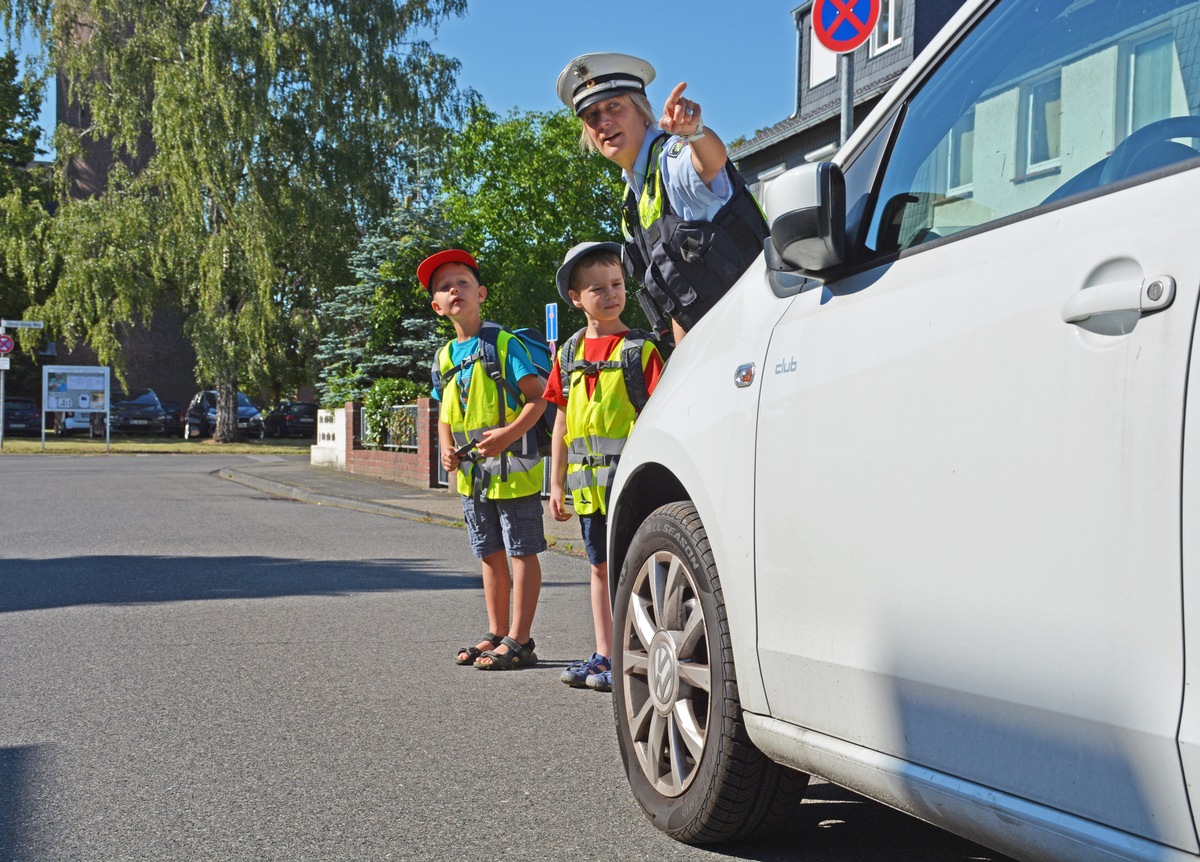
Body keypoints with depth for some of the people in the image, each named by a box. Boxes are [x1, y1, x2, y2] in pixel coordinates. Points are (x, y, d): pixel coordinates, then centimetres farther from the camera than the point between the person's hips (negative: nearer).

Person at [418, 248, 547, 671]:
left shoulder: (504, 343, -8)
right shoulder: (444, 357, 11)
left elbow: (537, 397, -12)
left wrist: (508, 434, -25)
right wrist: (446, 449, 1)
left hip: (512, 467, -7)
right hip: (471, 473, 7)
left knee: (522, 552, -1)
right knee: (491, 555, 14)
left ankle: (518, 640, 2)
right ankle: (496, 634, 23)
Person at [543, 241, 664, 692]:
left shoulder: (640, 349, -4)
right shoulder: (569, 354, 11)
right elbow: (562, 421, 15)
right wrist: (557, 483, 14)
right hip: (587, 481, 6)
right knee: (600, 566, 13)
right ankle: (604, 655, 23)